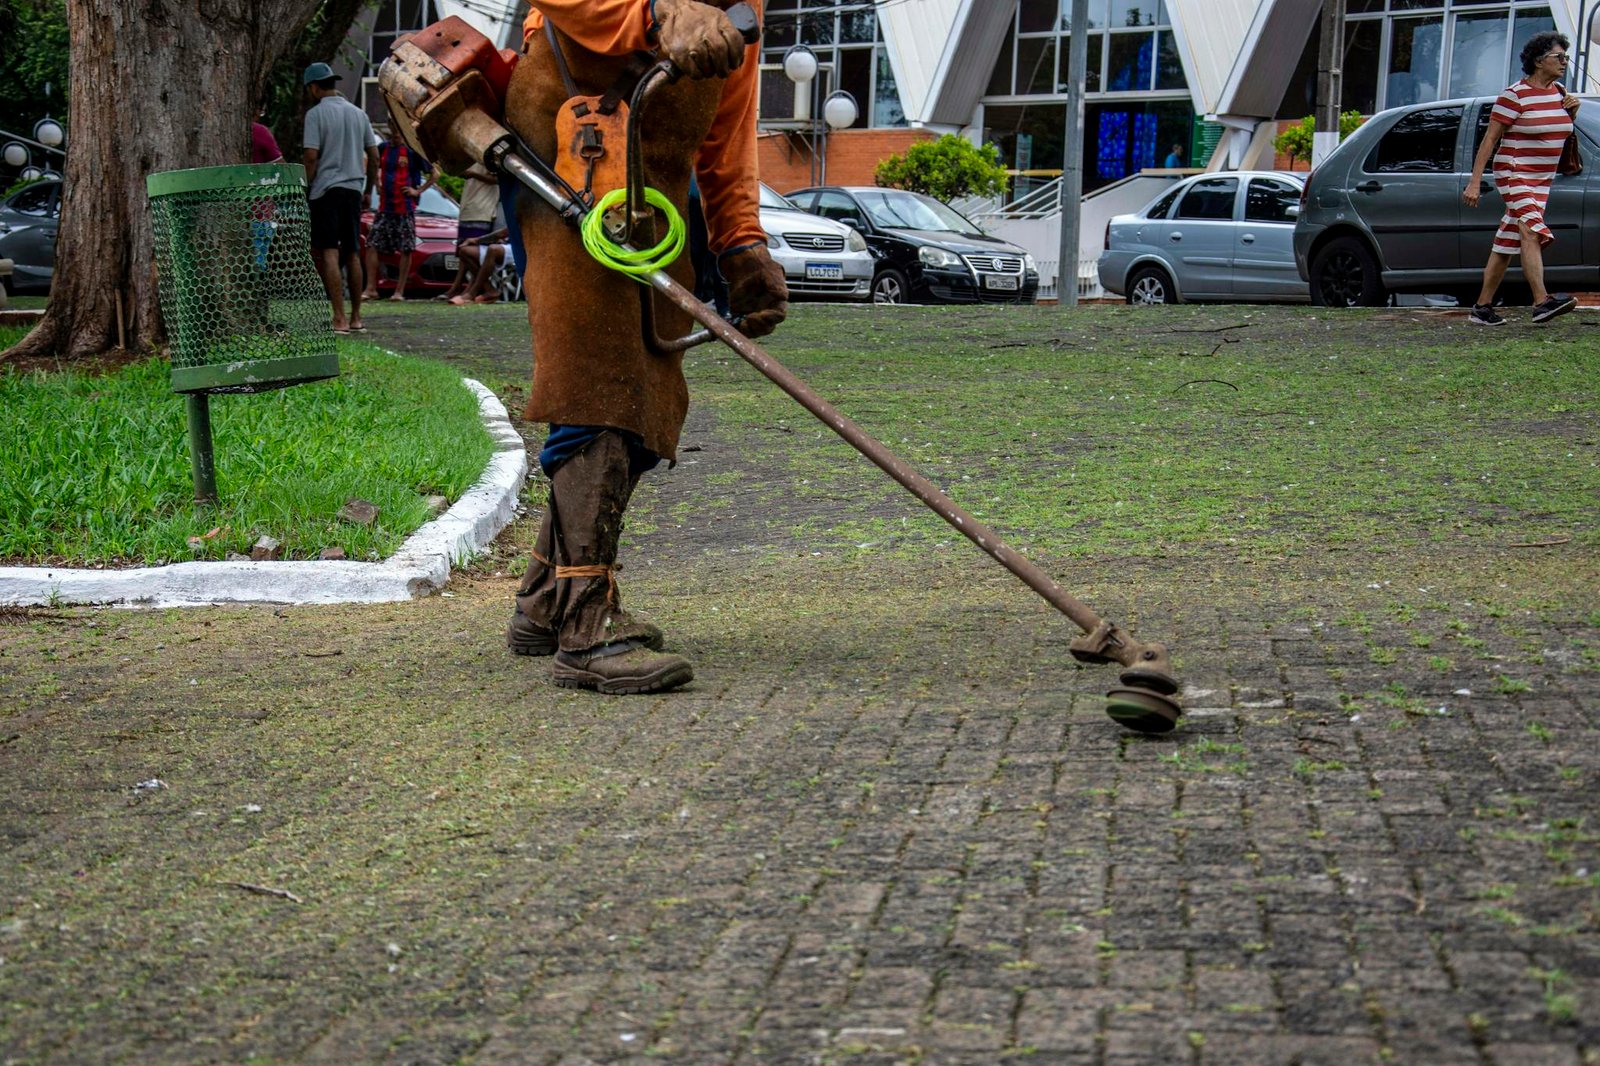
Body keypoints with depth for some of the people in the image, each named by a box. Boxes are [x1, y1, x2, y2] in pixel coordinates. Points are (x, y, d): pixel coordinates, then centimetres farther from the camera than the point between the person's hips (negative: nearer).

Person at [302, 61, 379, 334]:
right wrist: (369, 188, 21)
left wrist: (306, 187, -3)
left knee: (328, 253, -8)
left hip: (326, 189, -6)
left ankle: (340, 318, -16)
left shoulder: (316, 114, -6)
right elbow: (374, 156, 13)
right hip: (353, 189, 6)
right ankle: (356, 318, 13)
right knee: (353, 254, 11)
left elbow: (311, 156, -13)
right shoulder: (358, 114, 12)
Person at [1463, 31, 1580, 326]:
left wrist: (1571, 111, 3)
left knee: (1507, 244, 9)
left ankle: (1482, 308, 15)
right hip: (1514, 173, -8)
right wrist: (1474, 181, -16)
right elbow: (1490, 139, -11)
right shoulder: (1515, 96, -12)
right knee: (1532, 231, -25)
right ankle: (1542, 302, -38)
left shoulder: (1559, 92, 11)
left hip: (1542, 179, 8)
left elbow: (1561, 132, 24)